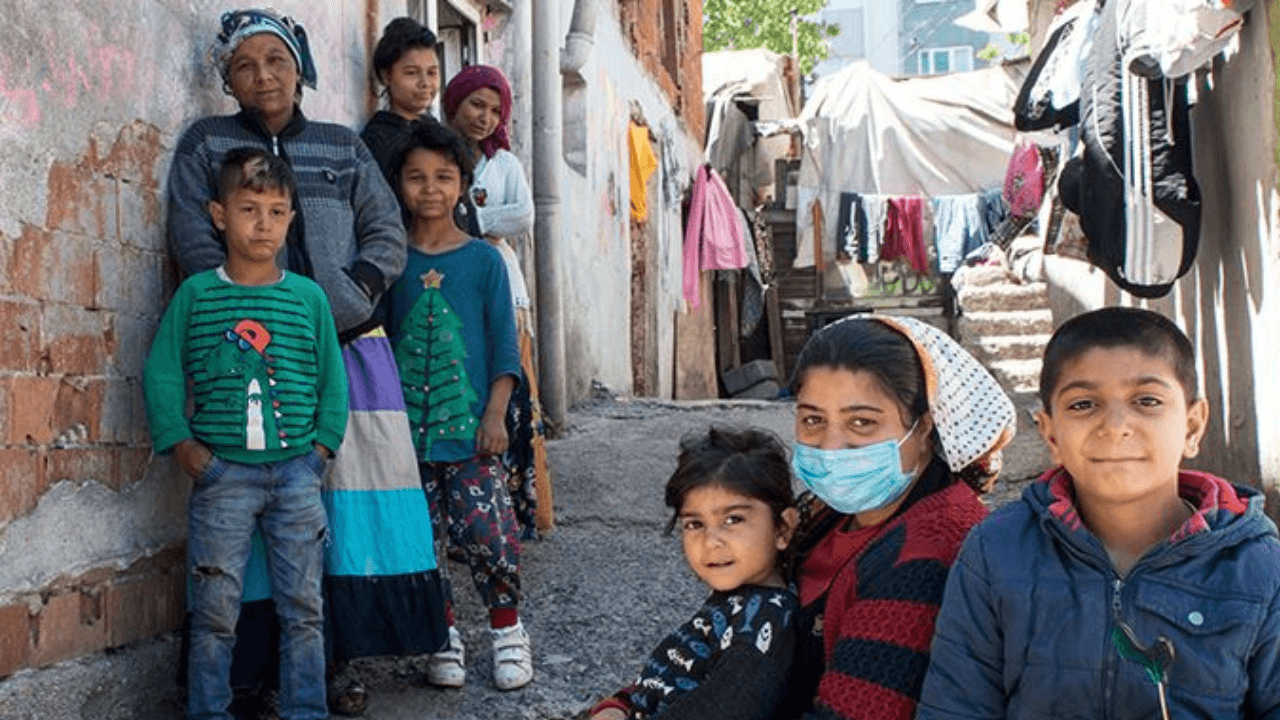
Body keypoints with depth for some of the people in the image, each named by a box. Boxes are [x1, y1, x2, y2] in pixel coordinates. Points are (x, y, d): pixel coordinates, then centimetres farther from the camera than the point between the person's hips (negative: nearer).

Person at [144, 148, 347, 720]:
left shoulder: (308, 296, 4)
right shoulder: (196, 294, 2)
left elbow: (332, 376, 8)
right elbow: (161, 372, 3)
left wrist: (323, 441, -1)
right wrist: (180, 442, -5)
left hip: (296, 472, 1)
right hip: (222, 473, -1)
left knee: (303, 608, 7)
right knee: (214, 610, 4)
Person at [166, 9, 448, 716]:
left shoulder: (344, 147, 18)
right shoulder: (205, 144, 12)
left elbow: (386, 232, 11)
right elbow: (194, 242, 1)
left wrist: (345, 299, -7)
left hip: (349, 344, 2)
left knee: (357, 496, -4)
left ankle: (341, 657, 4)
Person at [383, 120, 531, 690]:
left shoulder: (483, 259, 3)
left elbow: (503, 344, 2)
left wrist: (495, 413, -6)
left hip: (470, 428, -1)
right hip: (406, 428, 2)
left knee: (488, 533, -6)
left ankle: (507, 630, 15)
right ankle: (443, 634, 23)